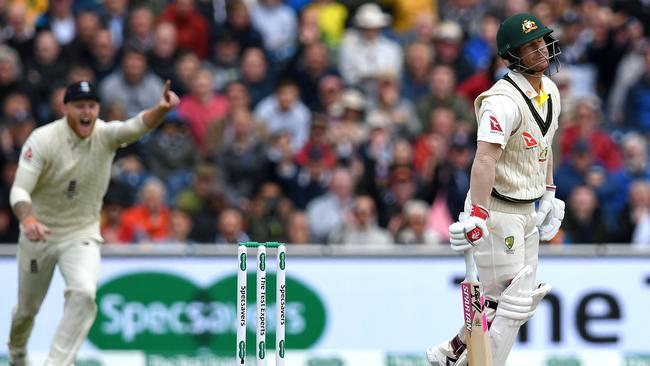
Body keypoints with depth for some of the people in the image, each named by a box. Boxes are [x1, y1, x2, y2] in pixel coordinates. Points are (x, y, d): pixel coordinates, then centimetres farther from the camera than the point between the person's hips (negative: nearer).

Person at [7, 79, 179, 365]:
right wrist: (28, 220, -50)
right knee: (28, 307, 15)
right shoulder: (43, 140, -20)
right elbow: (19, 189, -29)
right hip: (39, 234, -1)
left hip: (82, 235, 1)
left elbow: (138, 126, -34)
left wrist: (161, 109, -56)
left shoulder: (105, 135, -13)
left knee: (83, 294, -26)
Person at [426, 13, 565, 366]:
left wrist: (549, 194, 21)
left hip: (527, 210, 10)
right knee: (510, 304, -6)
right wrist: (477, 217, -42)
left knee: (523, 298, 18)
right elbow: (485, 159, -33)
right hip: (496, 210, -10)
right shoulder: (504, 101, -23)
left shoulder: (549, 90, 7)